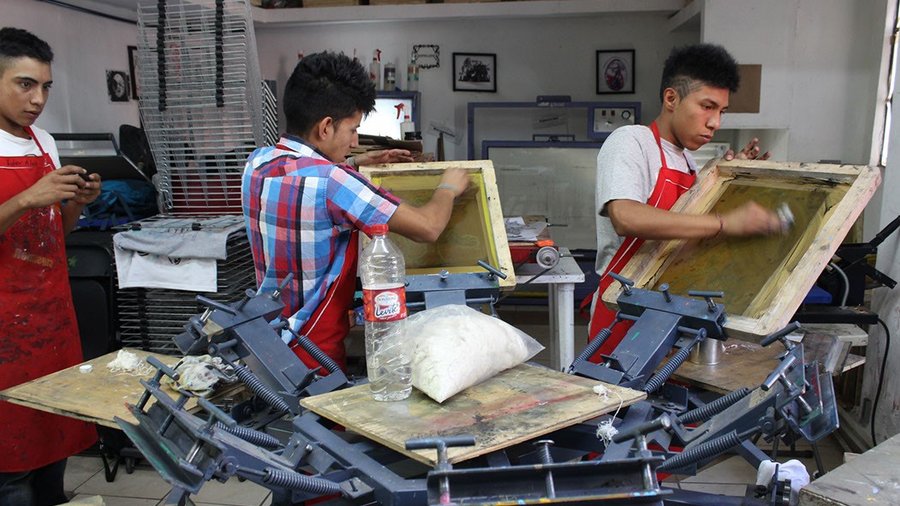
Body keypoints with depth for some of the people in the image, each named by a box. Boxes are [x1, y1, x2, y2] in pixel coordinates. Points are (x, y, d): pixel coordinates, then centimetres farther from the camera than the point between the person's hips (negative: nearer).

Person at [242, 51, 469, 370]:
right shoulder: (331, 181, -26)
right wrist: (448, 188, 0)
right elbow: (427, 228, -21)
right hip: (315, 352, -8)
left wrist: (354, 166, 16)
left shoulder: (257, 162, -1)